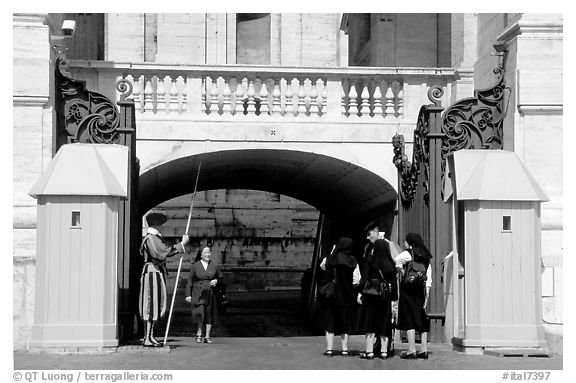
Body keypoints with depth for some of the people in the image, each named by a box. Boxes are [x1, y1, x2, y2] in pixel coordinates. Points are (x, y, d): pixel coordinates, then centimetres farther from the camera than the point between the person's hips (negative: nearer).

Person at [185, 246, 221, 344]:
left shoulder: (214, 265, 5)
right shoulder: (195, 266, 2)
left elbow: (219, 278, 16)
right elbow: (190, 281, 5)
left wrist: (216, 281, -7)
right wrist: (188, 295, 0)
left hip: (210, 293, 2)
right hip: (198, 293, -2)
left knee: (209, 314, 3)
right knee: (199, 312, -15)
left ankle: (207, 336, 11)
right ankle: (199, 333, 4)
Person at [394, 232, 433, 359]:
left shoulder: (407, 254, -5)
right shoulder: (426, 258, 13)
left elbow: (396, 261, -27)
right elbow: (428, 280, 10)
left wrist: (403, 274, -11)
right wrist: (426, 296, 11)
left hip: (408, 289, -6)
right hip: (420, 291, 6)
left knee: (409, 320, -4)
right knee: (421, 320, 10)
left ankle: (412, 351, -7)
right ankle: (424, 350, 10)